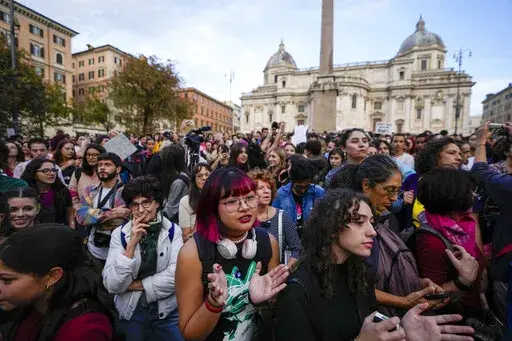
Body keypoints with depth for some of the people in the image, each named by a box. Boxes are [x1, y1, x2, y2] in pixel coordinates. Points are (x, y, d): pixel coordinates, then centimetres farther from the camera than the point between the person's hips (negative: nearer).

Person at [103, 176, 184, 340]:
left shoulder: (173, 231, -11)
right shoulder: (119, 234, -8)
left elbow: (176, 276, -18)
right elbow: (112, 286, -15)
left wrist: (135, 285, -13)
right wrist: (132, 243, -24)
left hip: (167, 312, 0)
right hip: (130, 313, 1)